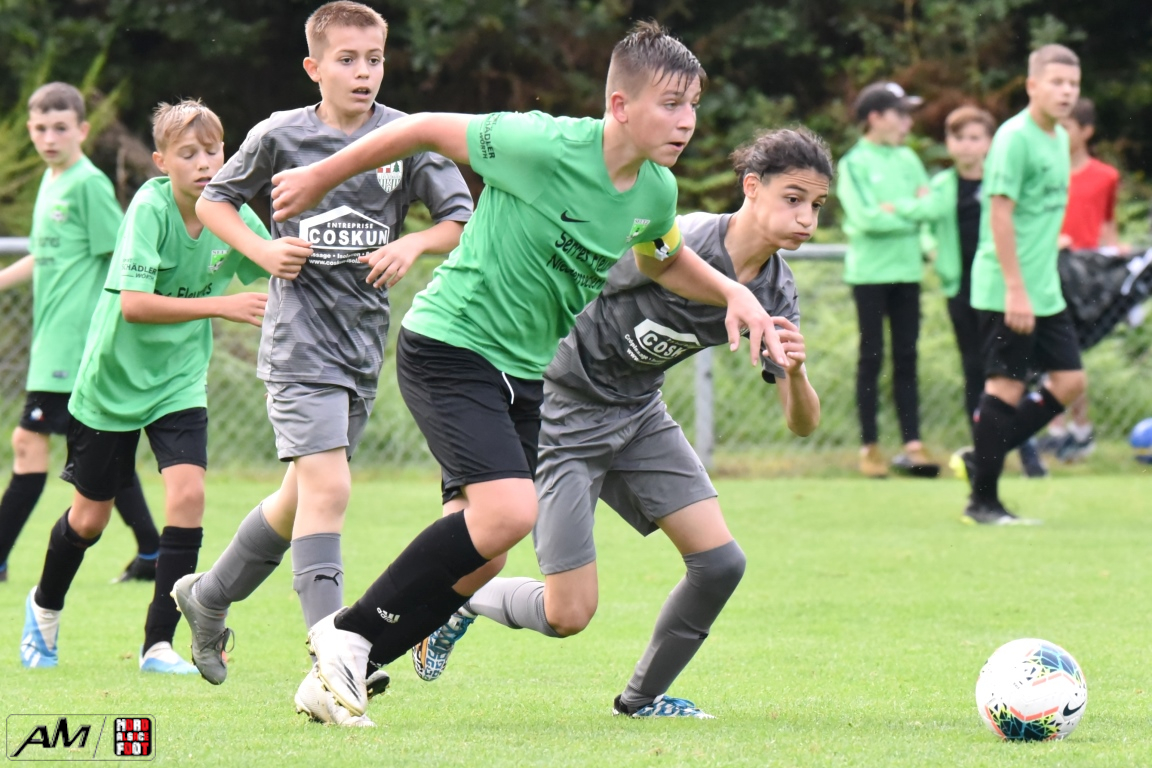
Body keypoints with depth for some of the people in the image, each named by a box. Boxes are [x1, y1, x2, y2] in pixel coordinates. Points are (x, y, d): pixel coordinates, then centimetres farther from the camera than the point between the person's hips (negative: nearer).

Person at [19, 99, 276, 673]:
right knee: (91, 516, 10)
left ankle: (158, 644, -9)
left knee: (188, 491, -18)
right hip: (112, 380, -3)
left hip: (178, 382, 3)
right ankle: (45, 606, 41)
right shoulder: (149, 208, -23)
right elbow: (134, 304, -31)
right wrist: (221, 306, -35)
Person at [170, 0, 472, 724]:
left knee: (304, 495, 16)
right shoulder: (281, 136, -5)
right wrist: (264, 249, -7)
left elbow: (465, 222, 3)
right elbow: (213, 200, 9)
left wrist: (414, 243, -16)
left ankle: (209, 595, 40)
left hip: (365, 338, 5)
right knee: (327, 487, -19)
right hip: (301, 333, -5)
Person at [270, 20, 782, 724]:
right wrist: (321, 179, 0)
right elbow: (430, 130, -11)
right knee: (510, 511, -26)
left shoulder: (657, 191, 0)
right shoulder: (544, 147, -23)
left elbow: (663, 260, 24)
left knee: (479, 558, 5)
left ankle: (338, 674, 18)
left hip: (523, 371, 8)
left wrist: (733, 293, 6)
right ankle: (350, 635, -10)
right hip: (449, 347, -8)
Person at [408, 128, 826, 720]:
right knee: (568, 615, -9)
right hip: (565, 409, -7)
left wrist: (794, 370, -29)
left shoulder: (774, 292, -8)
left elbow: (802, 422, -7)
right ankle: (461, 602, 22)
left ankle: (642, 697, 18)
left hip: (638, 414, 7)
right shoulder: (676, 244, -30)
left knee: (720, 563, -5)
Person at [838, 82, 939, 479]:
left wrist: (896, 209, -10)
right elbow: (865, 217, -15)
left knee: (906, 357, 3)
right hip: (869, 271, -4)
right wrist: (913, 213, -9)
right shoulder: (854, 162, -4)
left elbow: (932, 206, 3)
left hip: (906, 270, 5)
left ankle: (912, 445, 2)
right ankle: (869, 447, 5)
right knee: (872, 357, 0)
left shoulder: (908, 159, 11)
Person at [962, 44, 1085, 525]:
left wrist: (1046, 278, 20)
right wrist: (1015, 289, -21)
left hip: (1044, 291, 9)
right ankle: (983, 501, 3)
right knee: (1006, 386, -5)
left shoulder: (1059, 138, 13)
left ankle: (982, 457, 16)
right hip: (1007, 291, -9)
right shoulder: (1014, 138, -14)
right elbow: (1000, 212, -18)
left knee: (1069, 381, 6)